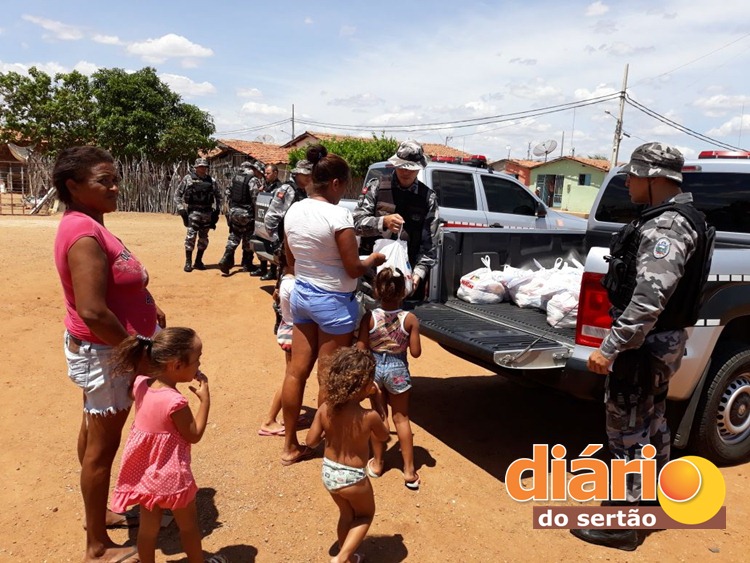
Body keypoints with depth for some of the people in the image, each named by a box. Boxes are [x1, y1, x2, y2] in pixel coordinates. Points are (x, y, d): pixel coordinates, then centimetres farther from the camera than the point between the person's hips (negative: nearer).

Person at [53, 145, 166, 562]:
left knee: (95, 433, 23)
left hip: (104, 349, 10)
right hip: (106, 352, -10)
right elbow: (92, 312, -32)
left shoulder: (88, 226, 7)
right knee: (102, 446, 3)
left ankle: (97, 513, 44)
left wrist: (147, 308, 5)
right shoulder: (85, 234, -25)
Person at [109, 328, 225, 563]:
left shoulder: (141, 384, -11)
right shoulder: (175, 401, -31)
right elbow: (194, 435, -17)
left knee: (148, 526, 20)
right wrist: (205, 400, -15)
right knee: (189, 525, 17)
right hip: (170, 474, -6)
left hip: (144, 471, 6)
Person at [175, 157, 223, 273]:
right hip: (193, 212, -3)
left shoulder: (211, 181, 8)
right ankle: (188, 262, -1)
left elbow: (218, 196, 19)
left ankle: (198, 261, 18)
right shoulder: (188, 179, 0)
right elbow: (177, 195, 3)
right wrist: (181, 209, -6)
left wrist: (217, 209, 9)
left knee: (203, 238, 7)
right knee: (191, 236, -9)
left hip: (207, 212, 3)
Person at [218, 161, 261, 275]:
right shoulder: (252, 180, -11)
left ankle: (226, 261, -2)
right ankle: (246, 265, 14)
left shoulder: (234, 178, 8)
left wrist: (229, 210, 19)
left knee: (233, 238, 12)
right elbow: (255, 198, -17)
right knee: (248, 240, 6)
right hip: (247, 214, -5)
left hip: (234, 212, 5)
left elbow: (228, 194, 13)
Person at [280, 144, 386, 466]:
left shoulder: (293, 212, 2)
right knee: (328, 378, 7)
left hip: (301, 294, 7)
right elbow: (353, 268, -16)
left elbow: (291, 261, 11)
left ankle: (290, 446, 27)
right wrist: (374, 260, 3)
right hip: (333, 301, -7)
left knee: (296, 371, 13)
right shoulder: (338, 215, -20)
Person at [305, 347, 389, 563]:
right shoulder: (369, 416, -26)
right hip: (353, 477, -4)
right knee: (365, 516, 26)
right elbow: (383, 437, -4)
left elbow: (311, 440, -6)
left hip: (328, 472, 5)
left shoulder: (325, 409, -16)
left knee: (346, 515, 30)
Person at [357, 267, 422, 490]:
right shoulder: (410, 319, -15)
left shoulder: (369, 317, -14)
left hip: (375, 368, 0)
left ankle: (377, 464, 29)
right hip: (398, 370, 0)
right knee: (401, 418, 13)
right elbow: (416, 352, -10)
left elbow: (361, 350, -11)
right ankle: (409, 470, 17)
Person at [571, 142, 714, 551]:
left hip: (645, 344, -11)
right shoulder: (672, 219, 11)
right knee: (651, 422, 23)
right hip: (661, 340, 11)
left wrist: (609, 348, -29)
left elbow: (648, 301, -31)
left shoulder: (666, 226, -22)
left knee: (627, 430, 0)